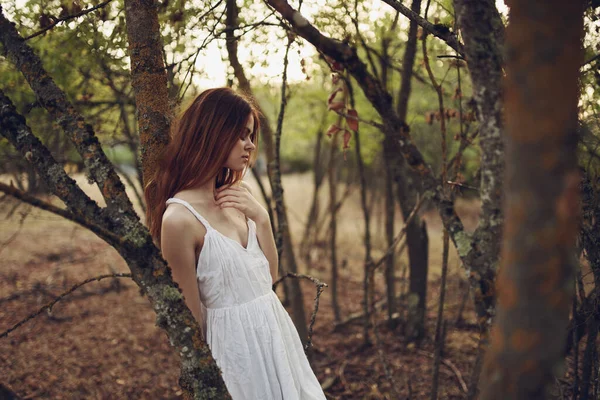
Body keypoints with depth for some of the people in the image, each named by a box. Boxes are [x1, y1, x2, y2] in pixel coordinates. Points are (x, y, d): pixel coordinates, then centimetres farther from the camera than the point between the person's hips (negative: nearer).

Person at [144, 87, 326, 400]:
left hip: (274, 327, 7)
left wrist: (260, 217, -6)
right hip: (234, 339, -7)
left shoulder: (236, 198, 2)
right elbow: (193, 317, -13)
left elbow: (269, 275, 7)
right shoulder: (179, 218, -20)